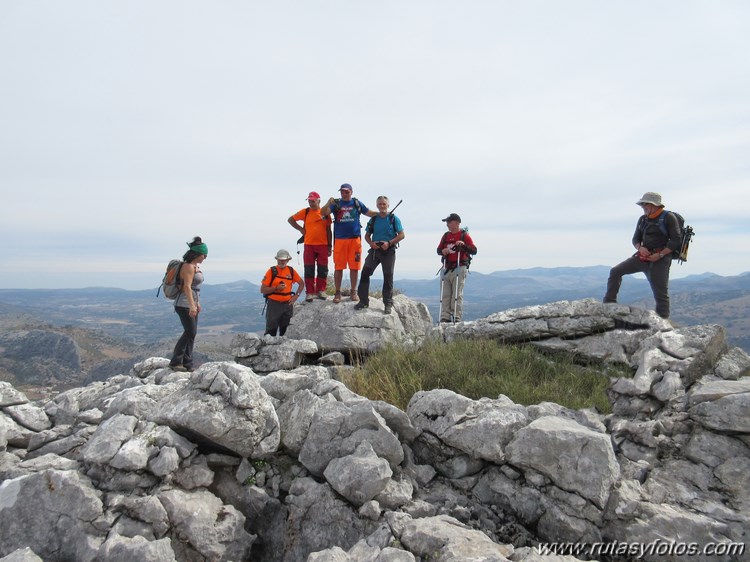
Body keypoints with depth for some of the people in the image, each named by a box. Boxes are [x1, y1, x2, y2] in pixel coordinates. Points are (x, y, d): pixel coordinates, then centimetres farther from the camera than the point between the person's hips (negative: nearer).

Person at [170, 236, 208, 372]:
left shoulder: (195, 266, 14)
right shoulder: (188, 266, -15)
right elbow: (187, 287, -25)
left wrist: (197, 303, 24)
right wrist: (192, 305, -32)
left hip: (191, 304, 10)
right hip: (184, 305, -10)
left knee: (192, 333, 8)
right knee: (190, 332, -10)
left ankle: (187, 362, 14)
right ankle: (175, 362, -1)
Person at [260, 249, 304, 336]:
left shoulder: (291, 271, 5)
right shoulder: (272, 271, -5)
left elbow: (301, 283, 19)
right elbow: (262, 290, -6)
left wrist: (296, 296, 7)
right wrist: (276, 288, -19)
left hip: (287, 304, 4)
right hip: (273, 304, -3)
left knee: (285, 331, 10)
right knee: (271, 331, -3)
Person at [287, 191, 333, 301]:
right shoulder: (305, 212, 5)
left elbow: (328, 230, 8)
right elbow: (290, 219, 13)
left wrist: (330, 246, 4)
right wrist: (300, 229, 3)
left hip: (323, 245, 0)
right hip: (309, 245, 0)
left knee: (323, 269, 3)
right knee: (309, 270, 1)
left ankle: (321, 291, 16)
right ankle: (309, 293, 6)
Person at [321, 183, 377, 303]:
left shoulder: (357, 203, 9)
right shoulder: (336, 204, 6)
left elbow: (370, 213, 14)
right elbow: (323, 213, -6)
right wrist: (328, 203, -23)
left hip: (355, 239, 1)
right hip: (340, 239, -1)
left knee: (354, 267, 5)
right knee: (338, 267, 2)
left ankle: (354, 292, 17)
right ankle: (338, 292, 11)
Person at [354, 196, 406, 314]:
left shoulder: (393, 218, 1)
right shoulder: (373, 219, 9)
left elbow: (402, 234, -3)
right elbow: (367, 235, 15)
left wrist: (389, 243, -14)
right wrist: (371, 243, -7)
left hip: (388, 251, -2)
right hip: (375, 249, 3)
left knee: (388, 277, 2)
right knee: (365, 272, -9)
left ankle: (388, 304, 12)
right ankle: (363, 301, 0)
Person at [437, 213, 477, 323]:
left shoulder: (464, 235, 1)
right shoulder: (446, 236, 18)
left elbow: (474, 251, -4)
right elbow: (438, 249, 20)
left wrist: (463, 245, -20)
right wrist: (442, 251, -2)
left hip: (459, 268, -5)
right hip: (446, 268, 5)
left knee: (457, 294, -6)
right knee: (445, 295, 2)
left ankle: (456, 318, -5)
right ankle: (445, 317, 4)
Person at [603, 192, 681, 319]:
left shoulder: (668, 218, -6)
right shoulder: (642, 219, 14)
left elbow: (676, 240, -11)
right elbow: (636, 238, 16)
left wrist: (660, 255, -18)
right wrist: (640, 248, -7)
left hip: (660, 259, -6)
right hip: (643, 256, 7)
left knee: (661, 293, -3)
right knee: (615, 271, -3)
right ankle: (609, 303, 0)